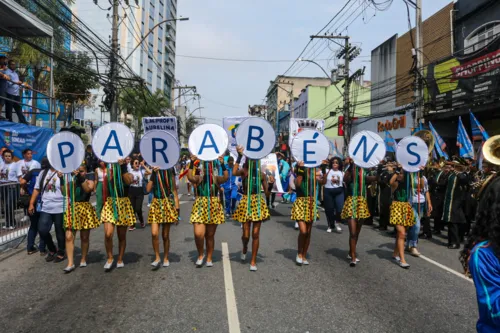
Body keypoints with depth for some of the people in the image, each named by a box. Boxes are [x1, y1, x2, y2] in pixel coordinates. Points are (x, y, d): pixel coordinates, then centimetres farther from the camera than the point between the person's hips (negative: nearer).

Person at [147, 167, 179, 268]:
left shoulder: (169, 172, 3)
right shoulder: (154, 172, 7)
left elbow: (174, 190, 4)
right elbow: (148, 189, -5)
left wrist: (177, 208, -1)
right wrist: (153, 174, -9)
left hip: (168, 204, -1)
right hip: (156, 203, 1)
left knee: (165, 235, 5)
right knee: (154, 233, -11)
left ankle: (166, 258, 21)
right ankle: (157, 257, 5)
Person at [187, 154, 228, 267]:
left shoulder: (216, 179, 2)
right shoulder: (198, 178, 2)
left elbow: (226, 177, -17)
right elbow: (190, 177, -19)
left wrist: (222, 164, -25)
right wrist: (192, 163, -23)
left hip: (213, 208, 1)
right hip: (200, 207, 0)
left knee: (210, 235, 8)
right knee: (198, 234, -14)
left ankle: (209, 258, 24)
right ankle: (201, 254, 13)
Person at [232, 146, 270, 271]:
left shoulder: (261, 174, 4)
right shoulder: (244, 171, -5)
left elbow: (266, 192, 6)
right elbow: (234, 172, -29)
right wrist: (239, 156, -27)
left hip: (258, 203, 2)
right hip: (246, 203, -2)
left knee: (255, 234, 3)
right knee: (246, 234, 2)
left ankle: (253, 261, 15)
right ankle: (245, 248, 39)